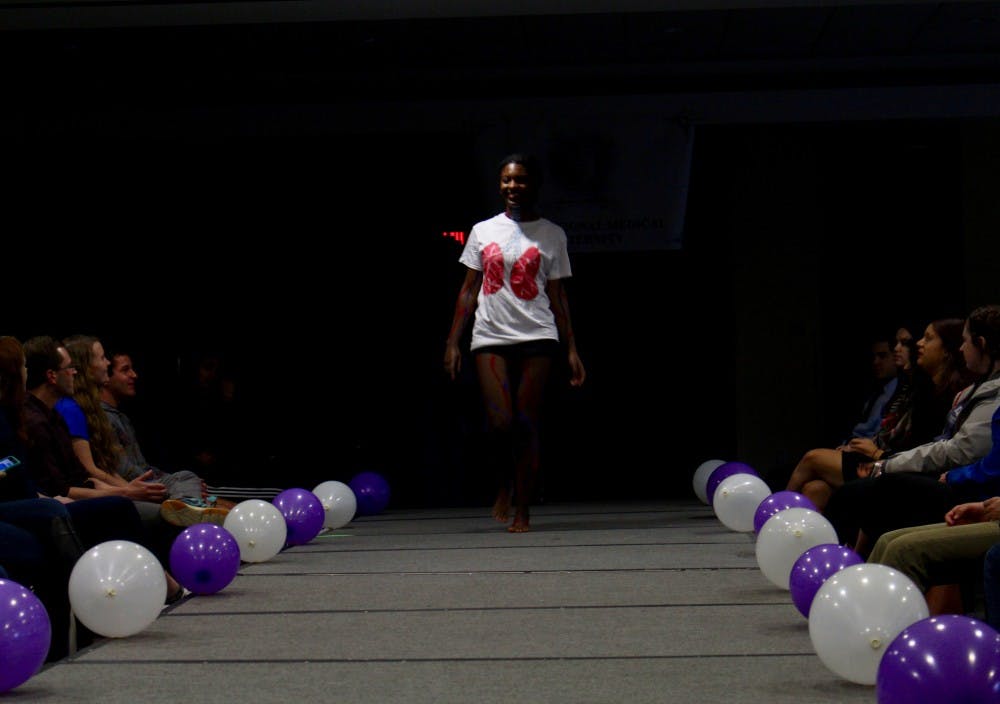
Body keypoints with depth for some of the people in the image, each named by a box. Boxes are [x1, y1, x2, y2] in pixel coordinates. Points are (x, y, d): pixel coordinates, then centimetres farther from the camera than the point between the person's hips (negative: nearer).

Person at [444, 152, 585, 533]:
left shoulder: (552, 235, 9)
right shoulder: (483, 231, 11)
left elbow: (558, 297, 9)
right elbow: (469, 291, 12)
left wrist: (571, 349, 3)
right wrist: (453, 341, 6)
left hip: (536, 337, 0)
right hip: (490, 337, 1)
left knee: (527, 425, -3)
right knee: (500, 423, -11)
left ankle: (523, 510, 6)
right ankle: (502, 487, 16)